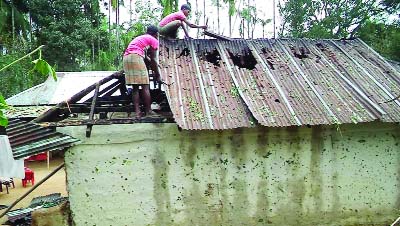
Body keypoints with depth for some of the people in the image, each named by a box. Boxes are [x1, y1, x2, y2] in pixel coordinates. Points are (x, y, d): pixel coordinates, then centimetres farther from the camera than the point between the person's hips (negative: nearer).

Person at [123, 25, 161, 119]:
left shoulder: (139, 38, 34)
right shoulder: (154, 40, 11)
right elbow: (153, 59, 8)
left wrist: (156, 65, 45)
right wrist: (158, 74, 15)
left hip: (126, 58, 8)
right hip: (136, 57, -8)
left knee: (135, 87, 7)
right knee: (145, 86, -3)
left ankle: (137, 112, 3)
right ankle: (148, 111, -1)